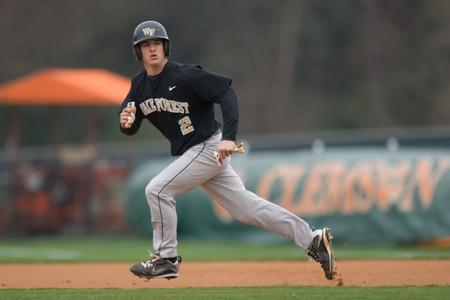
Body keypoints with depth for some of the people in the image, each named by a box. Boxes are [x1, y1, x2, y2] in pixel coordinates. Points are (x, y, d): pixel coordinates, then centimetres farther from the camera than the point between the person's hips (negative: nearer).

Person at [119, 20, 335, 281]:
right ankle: (312, 239, 14)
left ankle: (166, 259, -1)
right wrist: (126, 122, -17)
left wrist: (229, 137, -32)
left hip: (209, 147, -8)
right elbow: (130, 128, 8)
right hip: (191, 153, 8)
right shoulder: (139, 85, 5)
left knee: (157, 190, -15)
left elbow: (227, 93, -23)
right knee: (246, 207, 8)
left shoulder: (185, 75, -18)